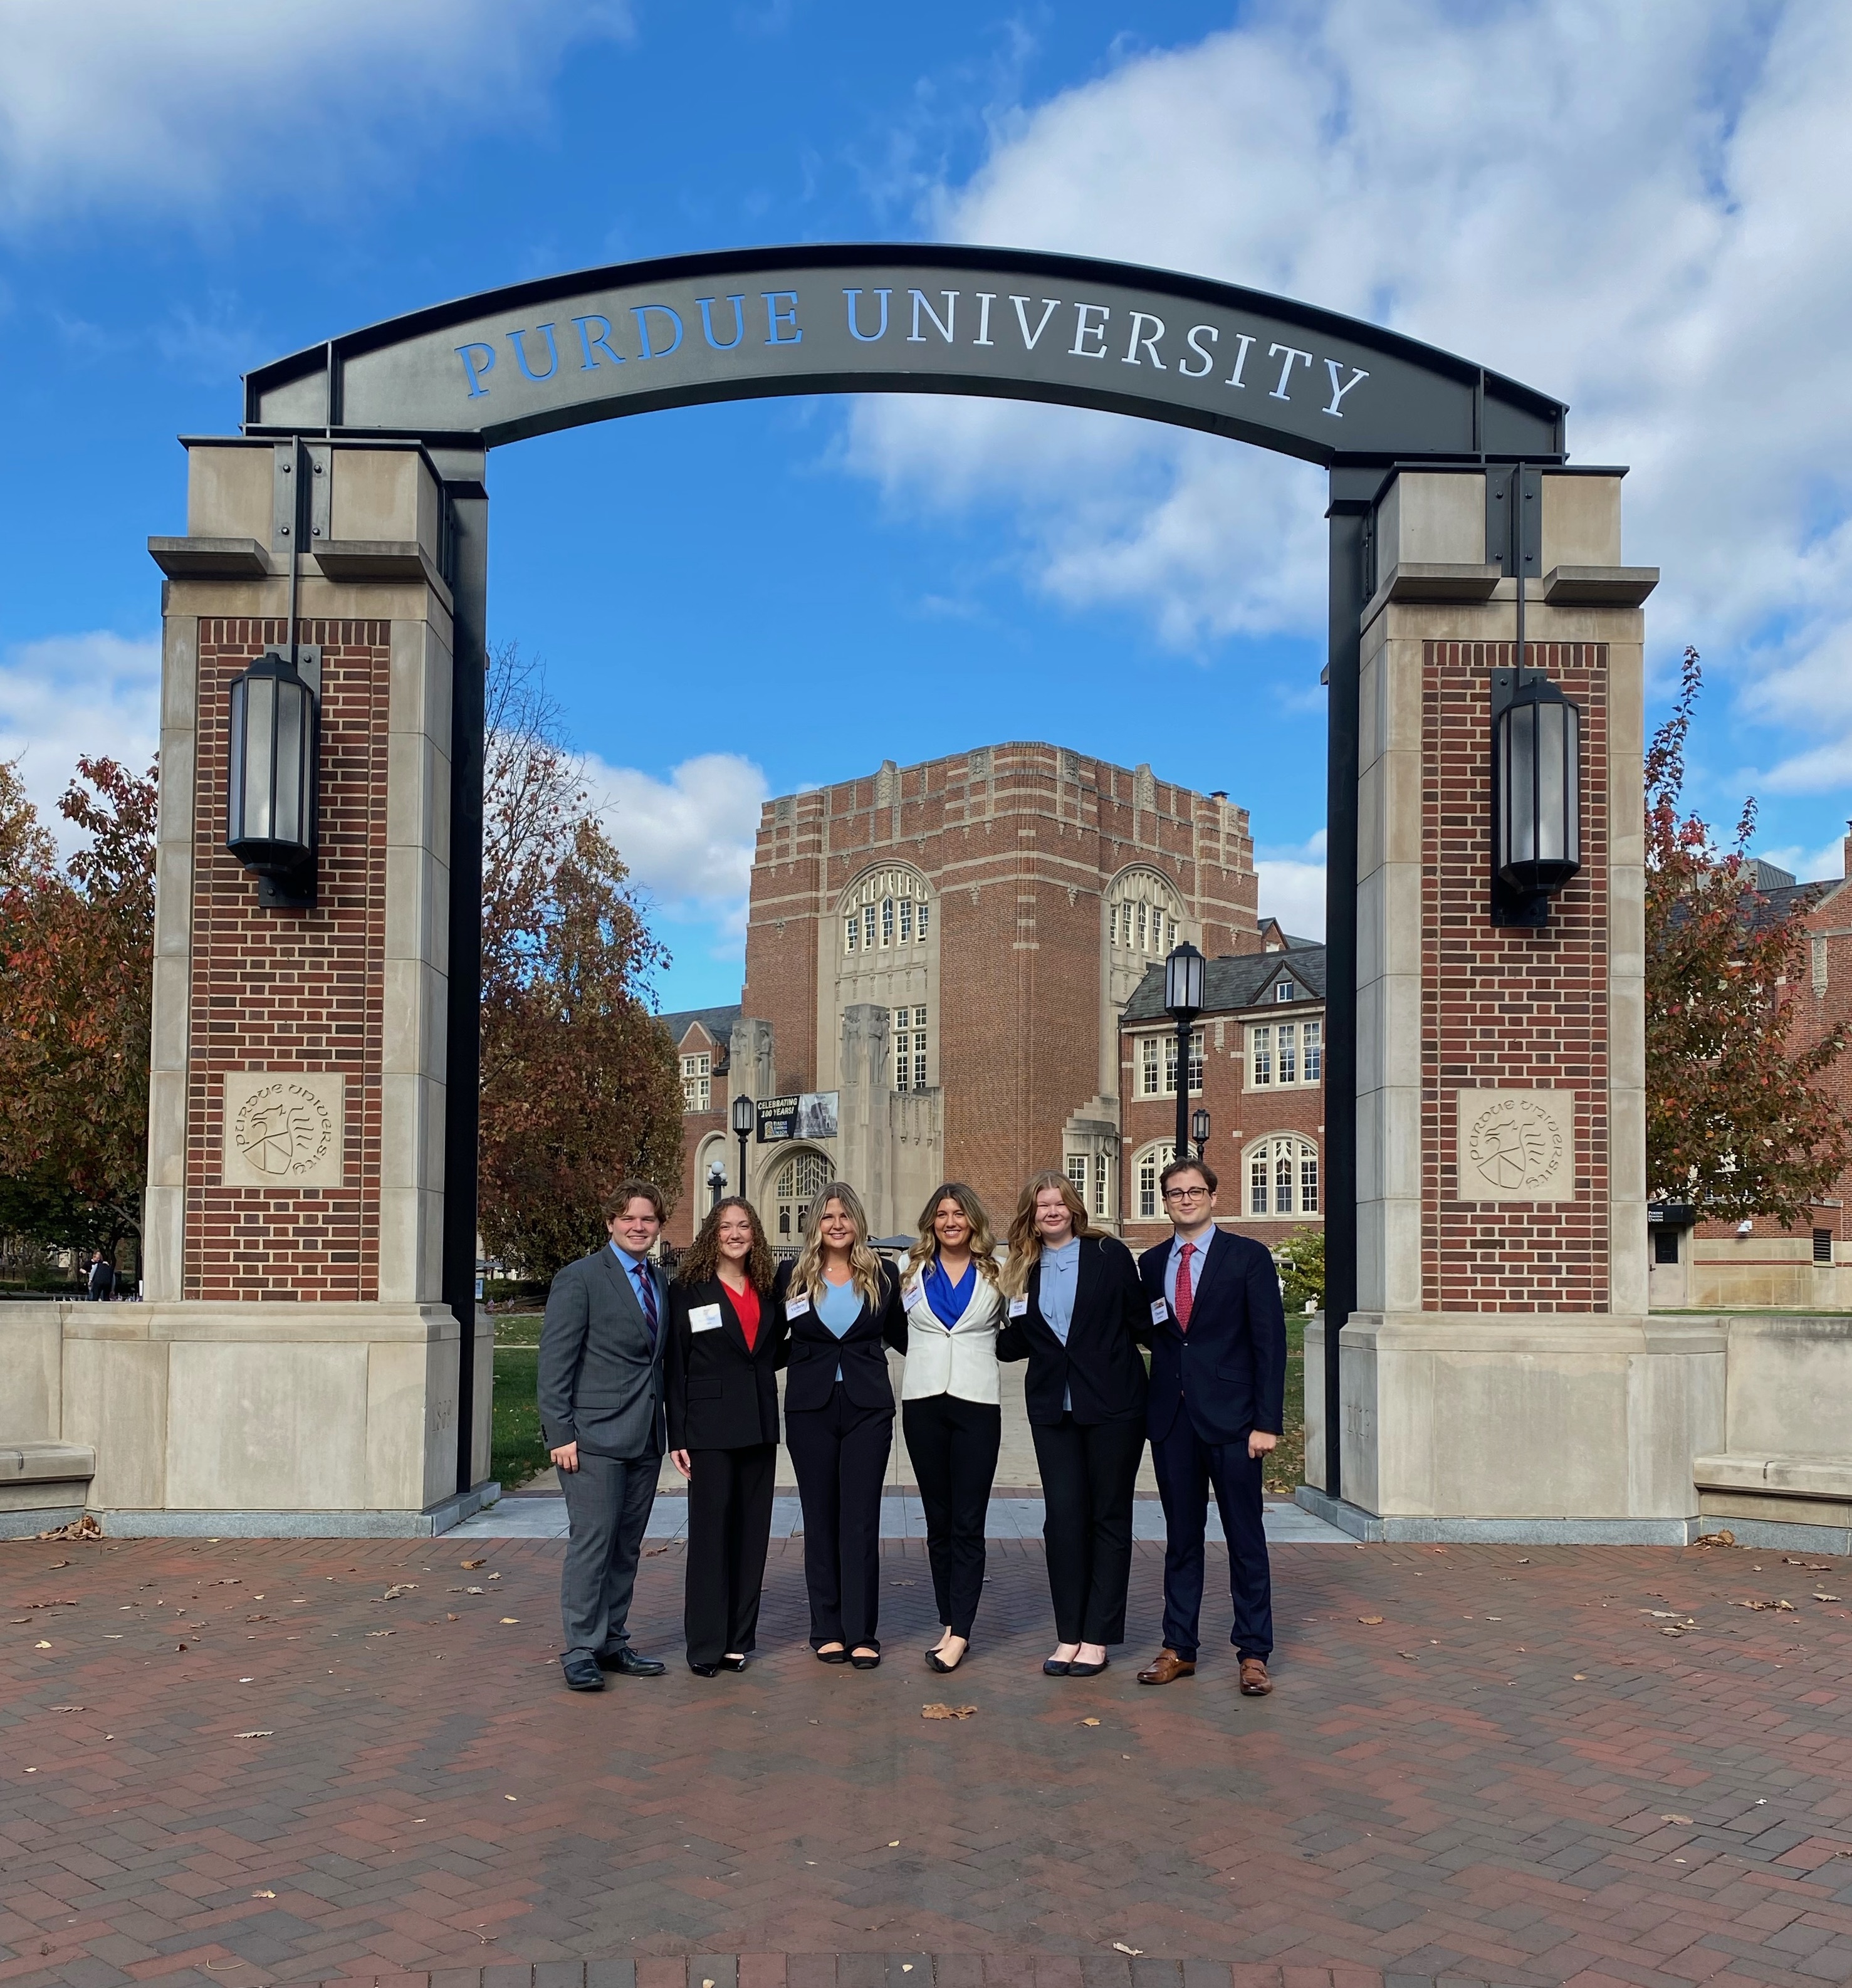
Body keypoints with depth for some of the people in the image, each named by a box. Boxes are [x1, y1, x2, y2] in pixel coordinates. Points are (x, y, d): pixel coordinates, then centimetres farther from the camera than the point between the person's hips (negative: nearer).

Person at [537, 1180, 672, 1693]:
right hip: (595, 1437, -7)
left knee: (626, 1546, 11)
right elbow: (555, 1362, -9)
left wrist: (669, 1430, 10)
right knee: (592, 1540, -6)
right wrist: (560, 1433, -15)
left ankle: (612, 1643, 20)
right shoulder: (580, 1279, -6)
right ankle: (581, 1650, 2)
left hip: (645, 1438, 7)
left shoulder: (660, 1282, 14)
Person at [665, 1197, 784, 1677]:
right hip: (709, 1427, -4)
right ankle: (706, 1644, 5)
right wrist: (677, 1437, -8)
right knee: (710, 1530, -2)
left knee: (752, 1532, 7)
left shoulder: (767, 1290, 10)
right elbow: (674, 1367, -4)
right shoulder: (687, 1290, -2)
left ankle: (739, 1638, 16)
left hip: (759, 1427, 4)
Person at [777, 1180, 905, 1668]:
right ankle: (828, 1630, 15)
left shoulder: (881, 1276, 4)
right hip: (810, 1409, 1)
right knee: (820, 1518, 6)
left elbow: (900, 1336, 11)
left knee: (861, 1519, 0)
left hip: (867, 1408, 0)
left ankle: (861, 1633, 6)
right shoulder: (793, 1277, 3)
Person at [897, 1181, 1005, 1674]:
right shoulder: (913, 1271, 7)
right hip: (924, 1404, 2)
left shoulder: (995, 1273, 2)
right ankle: (951, 1623, 16)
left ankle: (959, 1632, -3)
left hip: (976, 1404, -2)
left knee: (968, 1523, -4)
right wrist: (930, 1352, 9)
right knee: (939, 1521, 8)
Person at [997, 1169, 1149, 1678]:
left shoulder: (1110, 1255, -2)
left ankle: (1097, 1637, 11)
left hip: (1112, 1405, -3)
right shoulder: (1022, 1270, 8)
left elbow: (1138, 1320, -1)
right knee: (1062, 1517, 0)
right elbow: (1016, 1343, 11)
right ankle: (1069, 1634, 10)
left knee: (1109, 1517, 5)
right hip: (1052, 1407, 3)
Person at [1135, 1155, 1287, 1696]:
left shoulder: (1248, 1257, -2)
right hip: (1172, 1420, 4)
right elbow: (1152, 1336, 11)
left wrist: (1267, 1422, -11)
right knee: (1180, 1538, 10)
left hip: (1230, 1418, -3)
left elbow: (1269, 1342, -5)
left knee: (1245, 1539, 3)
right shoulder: (1151, 1264, 10)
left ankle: (1254, 1653, 12)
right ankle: (1178, 1648, 19)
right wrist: (1150, 1407, -2)